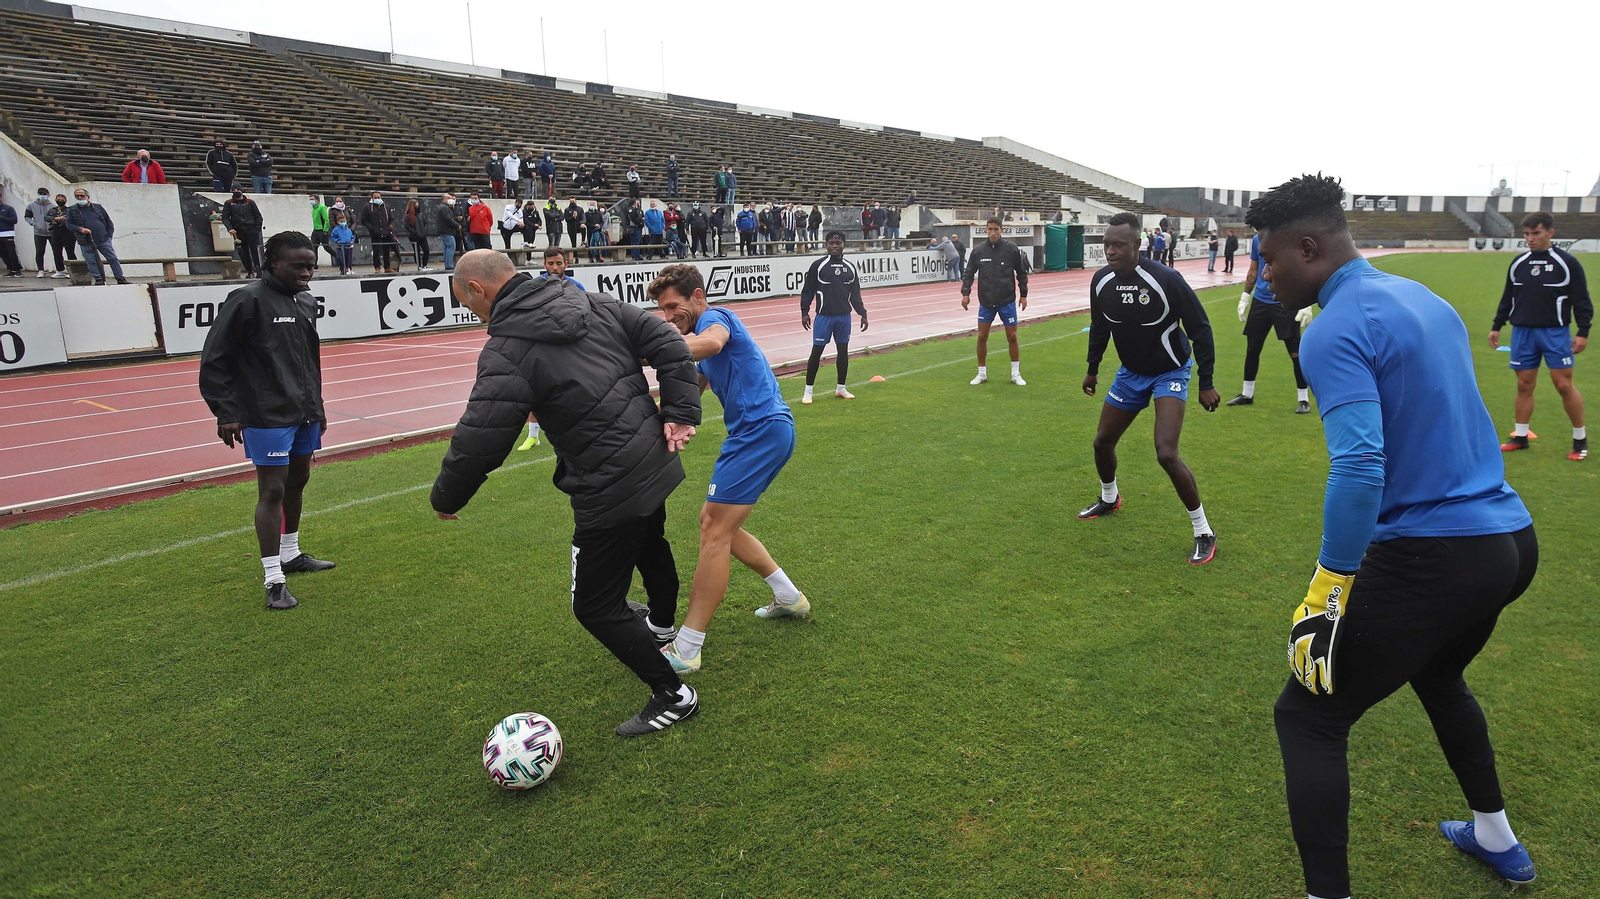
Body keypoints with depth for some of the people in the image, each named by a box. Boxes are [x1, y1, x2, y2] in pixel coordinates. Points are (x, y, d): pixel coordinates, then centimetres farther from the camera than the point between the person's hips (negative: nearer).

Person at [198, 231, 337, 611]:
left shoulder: (306, 301, 11)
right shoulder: (247, 300, -12)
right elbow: (214, 361, -11)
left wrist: (317, 407, 22)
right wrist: (226, 414, -13)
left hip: (304, 414, 8)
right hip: (267, 416, -8)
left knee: (297, 483, 18)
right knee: (272, 491, -6)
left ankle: (291, 555, 35)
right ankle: (274, 580, 1)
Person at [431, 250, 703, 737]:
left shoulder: (506, 352, -18)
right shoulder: (589, 302, 3)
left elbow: (477, 442, -18)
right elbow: (666, 340, -1)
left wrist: (445, 499, 1)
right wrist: (680, 413, -3)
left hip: (610, 491, -9)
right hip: (655, 458, 9)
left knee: (597, 607, 6)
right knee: (649, 545, 35)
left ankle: (672, 696, 16)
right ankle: (661, 624, 63)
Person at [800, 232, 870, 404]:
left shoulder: (850, 268, 7)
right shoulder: (818, 266, -4)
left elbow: (855, 294, 13)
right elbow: (807, 291, -2)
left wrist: (862, 313, 10)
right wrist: (804, 312, -7)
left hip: (844, 316, 4)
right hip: (824, 316, -4)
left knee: (843, 350, 10)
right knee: (817, 351, -3)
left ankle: (840, 388, 23)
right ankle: (808, 391, 4)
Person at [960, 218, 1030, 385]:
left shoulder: (1011, 249, -6)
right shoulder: (978, 250, -3)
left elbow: (1021, 272, 3)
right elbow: (968, 272, 4)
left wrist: (1023, 294, 3)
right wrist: (965, 293, -6)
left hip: (1007, 302, -1)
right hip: (986, 302, 1)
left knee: (1012, 337, 3)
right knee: (982, 337, 4)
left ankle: (1016, 374, 16)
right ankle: (982, 373, 18)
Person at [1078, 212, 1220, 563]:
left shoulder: (1166, 279, -27)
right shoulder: (1101, 281, -10)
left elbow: (1200, 329, -17)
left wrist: (1206, 383, -16)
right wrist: (1092, 369, 17)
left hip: (1170, 372, -6)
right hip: (1131, 372, 6)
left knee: (1166, 454, -21)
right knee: (1102, 442, 13)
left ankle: (1204, 533, -4)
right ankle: (1109, 499, 45)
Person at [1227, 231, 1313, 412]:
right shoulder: (1257, 239, 5)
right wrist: (1245, 297, 13)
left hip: (1286, 302, -5)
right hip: (1260, 301, 5)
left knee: (1295, 351, -2)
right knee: (1252, 348, 11)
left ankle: (1303, 399, 8)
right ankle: (1247, 394, 25)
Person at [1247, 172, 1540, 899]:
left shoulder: (1336, 331, -17)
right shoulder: (1423, 299, 11)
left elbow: (1359, 467, -28)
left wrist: (1327, 589, -21)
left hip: (1431, 559, -10)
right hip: (1511, 540, 10)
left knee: (1307, 718, 2)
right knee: (1436, 675, 35)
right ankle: (1496, 839, 53)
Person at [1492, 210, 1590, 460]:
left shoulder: (1567, 263, -4)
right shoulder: (1518, 264, 8)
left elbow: (1582, 301, -3)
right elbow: (1507, 299, 16)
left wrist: (1583, 332, -9)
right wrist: (1496, 326, 14)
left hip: (1555, 332, -4)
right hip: (1522, 332, 4)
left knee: (1564, 384, -5)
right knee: (1524, 385, 7)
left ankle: (1580, 439, 8)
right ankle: (1520, 437, 15)